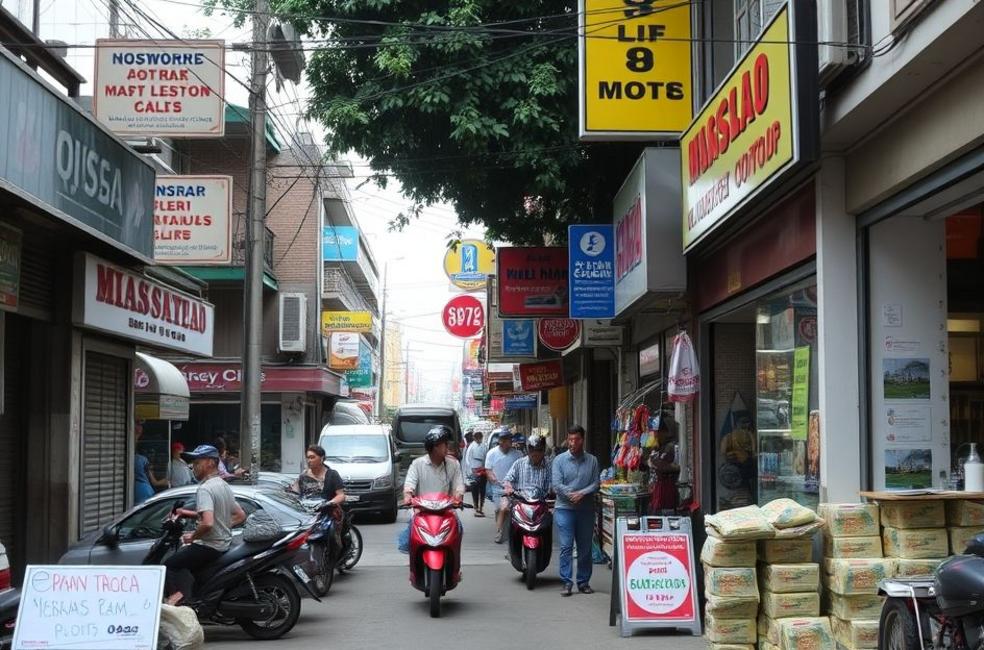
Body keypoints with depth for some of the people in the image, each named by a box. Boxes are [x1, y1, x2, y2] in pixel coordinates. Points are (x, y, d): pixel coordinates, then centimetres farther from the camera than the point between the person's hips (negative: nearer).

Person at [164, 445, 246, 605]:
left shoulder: (205, 489, -19)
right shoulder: (224, 486, 11)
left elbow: (207, 523, -32)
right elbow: (240, 516, 19)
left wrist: (192, 536, -15)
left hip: (209, 546, -10)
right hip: (225, 543, 10)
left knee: (168, 566, -2)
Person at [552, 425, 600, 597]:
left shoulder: (592, 460, 6)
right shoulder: (559, 460, 2)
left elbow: (595, 484, 0)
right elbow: (557, 484, -6)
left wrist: (582, 493, -17)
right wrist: (571, 495, -18)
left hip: (586, 509, 2)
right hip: (564, 508, -2)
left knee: (585, 547, 8)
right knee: (566, 546, -6)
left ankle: (583, 582, 18)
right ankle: (566, 582, -3)